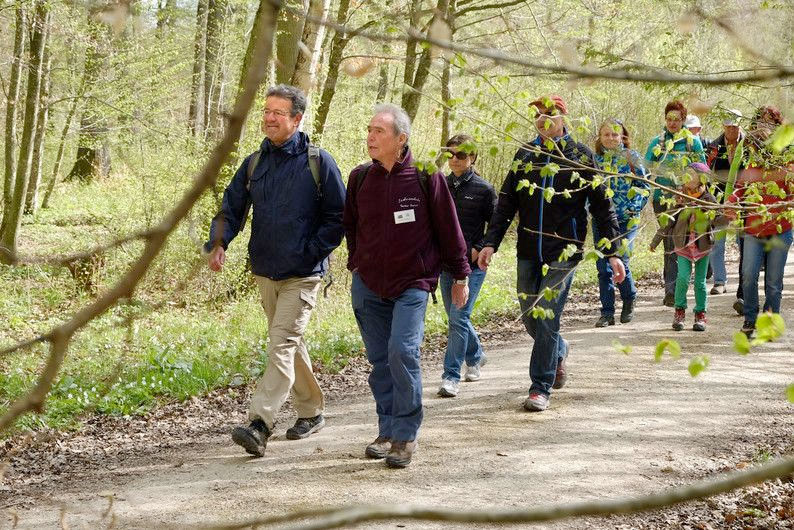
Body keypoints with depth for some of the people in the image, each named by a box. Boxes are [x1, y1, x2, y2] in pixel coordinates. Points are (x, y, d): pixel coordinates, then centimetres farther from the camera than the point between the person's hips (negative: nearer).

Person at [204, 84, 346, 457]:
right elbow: (231, 209, 7)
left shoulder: (318, 162, -7)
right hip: (265, 271, 6)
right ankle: (311, 412, 31)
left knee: (282, 344, -15)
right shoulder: (254, 164, 8)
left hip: (302, 274, -6)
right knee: (290, 344, 16)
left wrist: (311, 251, -12)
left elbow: (338, 217, -5)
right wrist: (218, 243, -12)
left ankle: (259, 424, -22)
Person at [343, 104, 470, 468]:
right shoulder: (360, 178, 2)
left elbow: (448, 228, -1)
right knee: (379, 359, 8)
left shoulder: (424, 177, -9)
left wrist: (459, 276, 4)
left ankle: (406, 436, -8)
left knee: (402, 351, -17)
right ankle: (387, 432, 19)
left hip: (412, 283, -4)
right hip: (368, 285, 4)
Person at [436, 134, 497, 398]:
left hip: (472, 264, -5)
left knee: (458, 317, -13)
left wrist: (479, 249, -10)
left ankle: (451, 376, -9)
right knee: (456, 317, 16)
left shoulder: (483, 189, -5)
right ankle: (475, 356, 41)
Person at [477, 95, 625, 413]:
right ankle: (559, 350, 42)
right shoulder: (525, 154, 8)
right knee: (530, 319, 11)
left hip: (563, 251, -4)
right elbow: (506, 204, 9)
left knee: (547, 318, -10)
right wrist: (491, 243, -1)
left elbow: (602, 207, 1)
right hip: (528, 251, 4)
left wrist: (612, 253, -4)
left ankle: (541, 388, -1)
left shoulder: (581, 157, -2)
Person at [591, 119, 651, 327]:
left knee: (620, 262, -8)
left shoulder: (631, 157, 2)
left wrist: (635, 208, -9)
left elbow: (644, 187, 3)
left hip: (626, 219, -3)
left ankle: (629, 300, 20)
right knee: (603, 267, 1)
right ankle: (607, 312, 8)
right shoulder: (595, 159, 9)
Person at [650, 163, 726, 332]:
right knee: (683, 277, -13)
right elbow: (669, 220, 8)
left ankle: (700, 315, 16)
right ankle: (680, 311, 4)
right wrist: (656, 240, 11)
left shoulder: (708, 200, -3)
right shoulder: (680, 199, 1)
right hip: (683, 245, 1)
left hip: (702, 245, -1)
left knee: (700, 281, 3)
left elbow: (716, 220, -6)